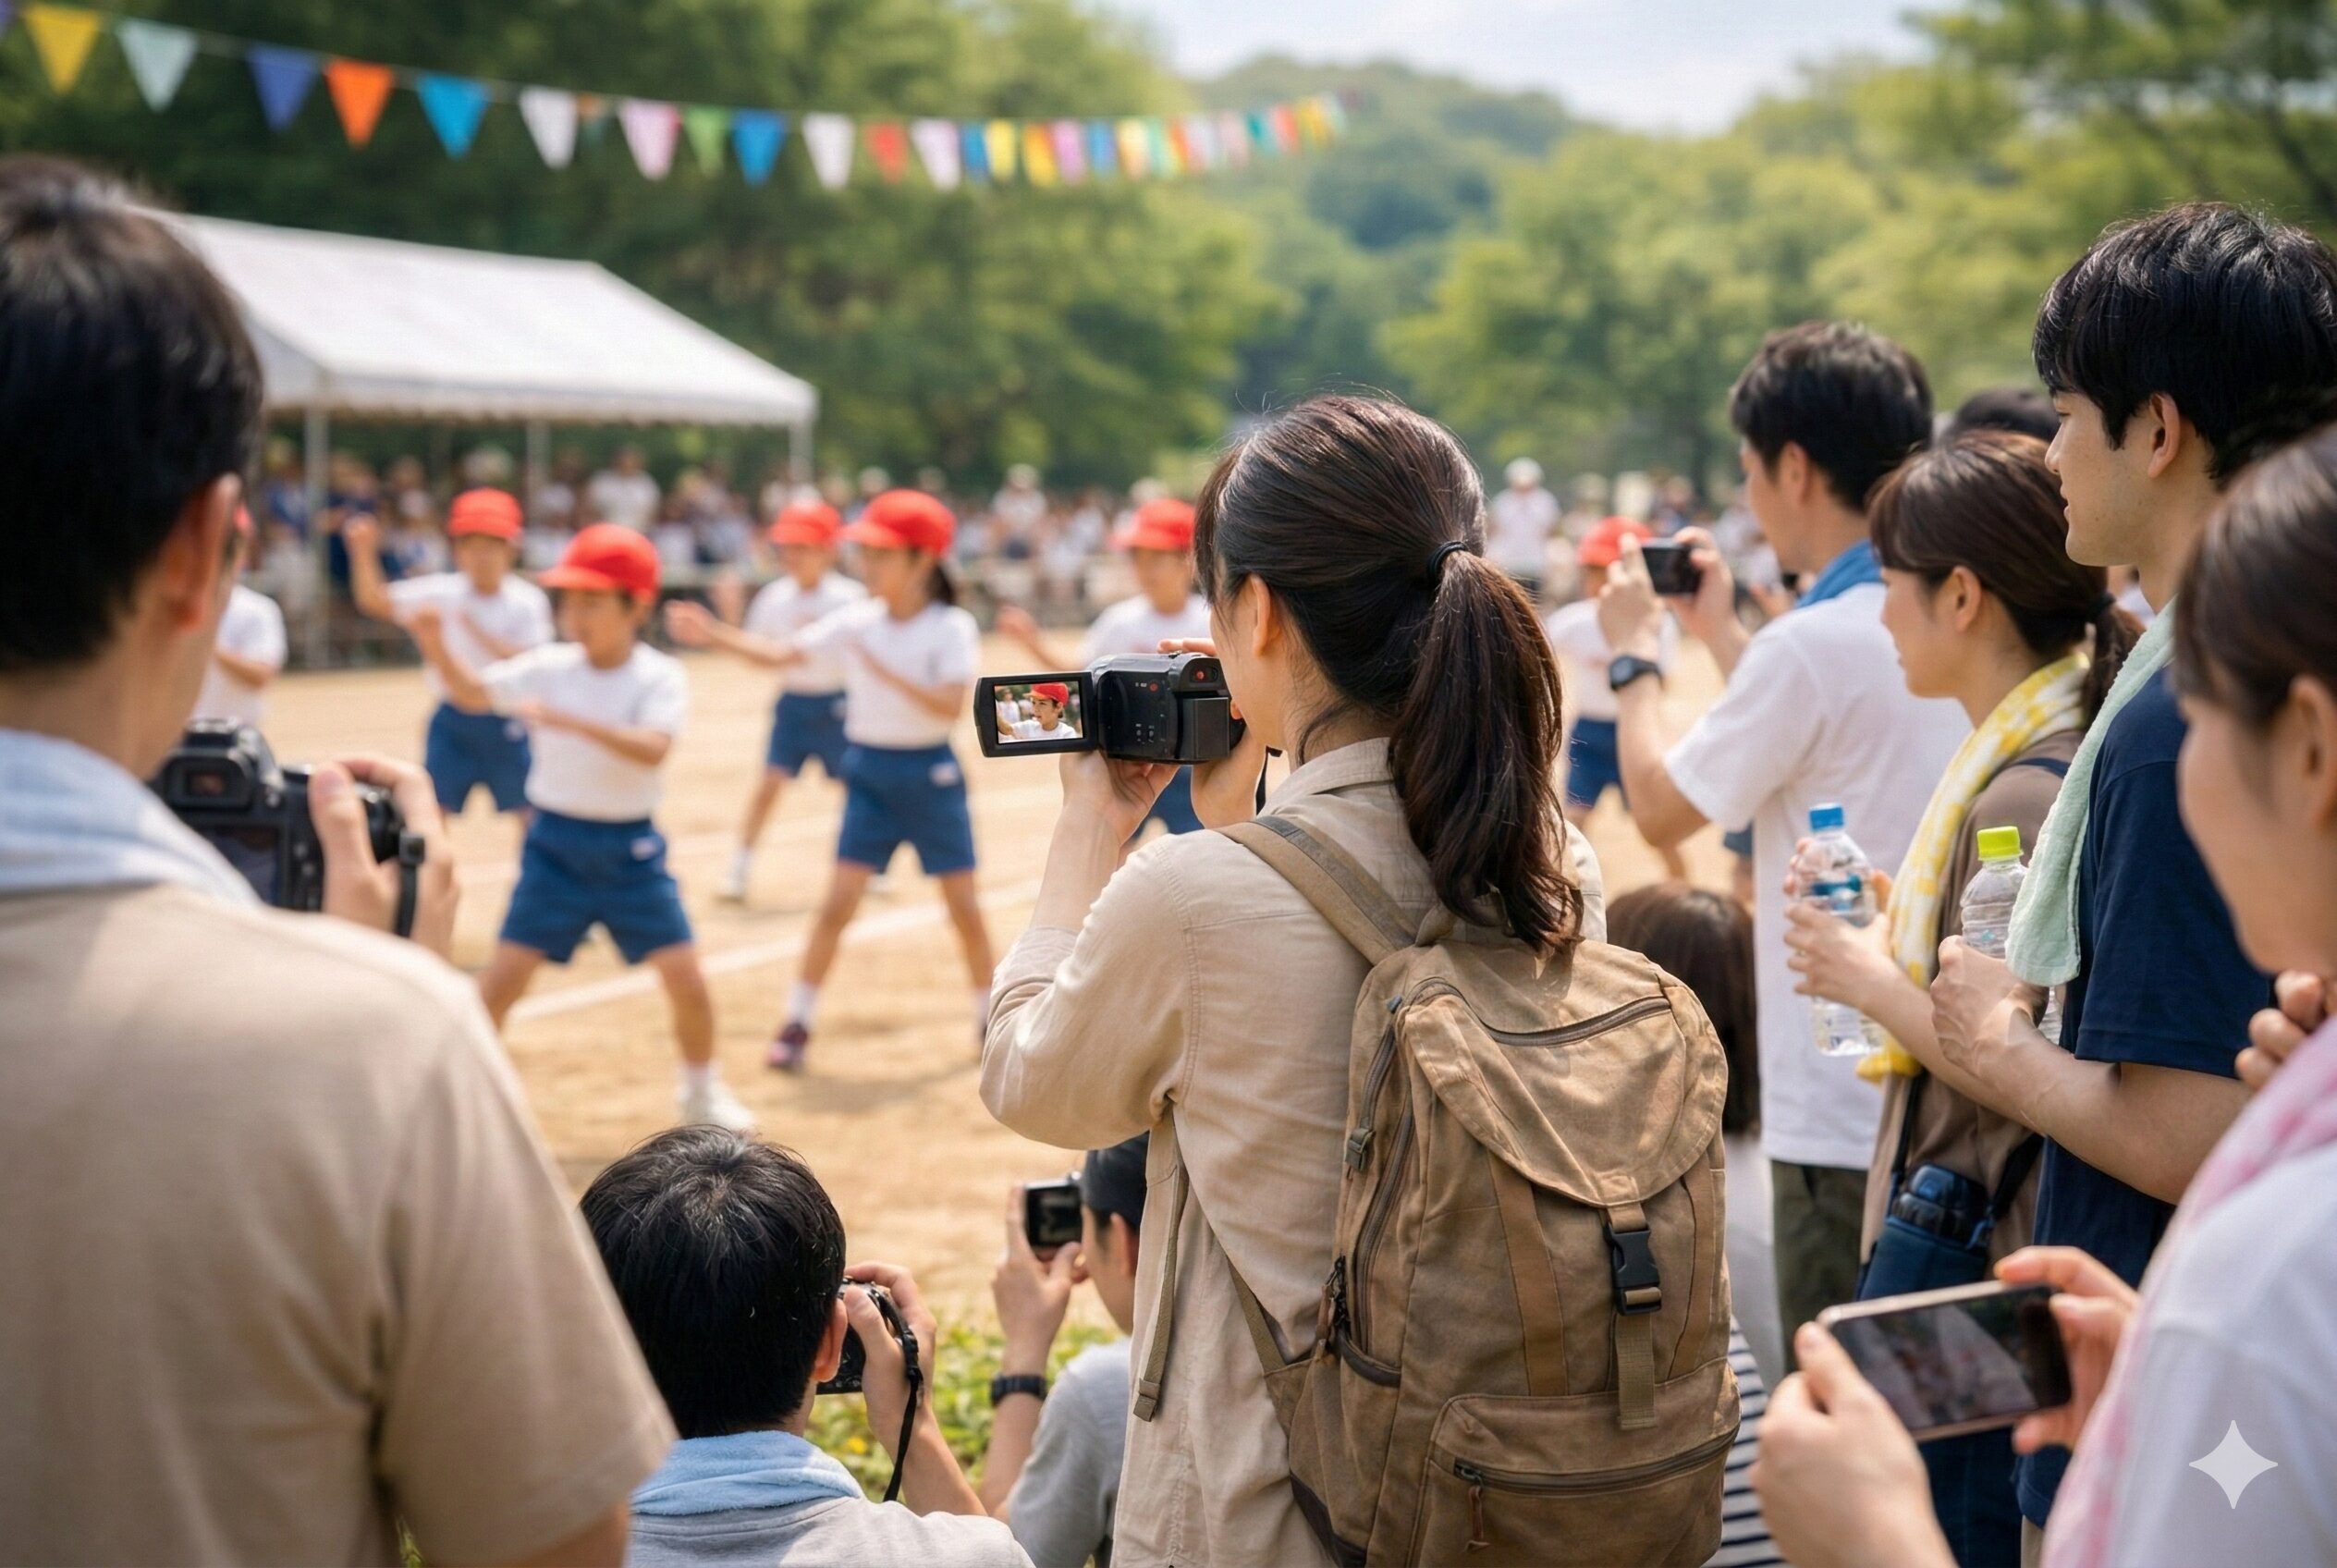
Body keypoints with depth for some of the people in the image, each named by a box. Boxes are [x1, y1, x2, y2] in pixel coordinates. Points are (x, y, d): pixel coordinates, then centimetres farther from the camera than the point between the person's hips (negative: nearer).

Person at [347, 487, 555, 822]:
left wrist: (477, 631, -28)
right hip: (452, 721, 2)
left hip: (506, 726, -2)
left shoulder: (527, 603, -9)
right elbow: (375, 601, -5)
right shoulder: (440, 592, -2)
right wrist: (363, 552, -20)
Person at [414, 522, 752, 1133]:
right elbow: (473, 694, -3)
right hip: (555, 845, 1)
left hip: (631, 849, -1)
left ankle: (703, 1089, 25)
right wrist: (436, 645, -22)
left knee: (688, 980, -1)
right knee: (500, 981, -4)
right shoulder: (548, 668, -3)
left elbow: (653, 749, -28)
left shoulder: (661, 677, -12)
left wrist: (570, 720, -40)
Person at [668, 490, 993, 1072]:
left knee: (964, 905, 4)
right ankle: (796, 1024, 4)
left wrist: (886, 673, -28)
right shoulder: (855, 623, -1)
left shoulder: (952, 629, -10)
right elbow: (780, 653, -4)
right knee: (839, 901, -3)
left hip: (931, 773, -2)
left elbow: (951, 707, -21)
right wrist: (716, 635, -17)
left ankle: (990, 1018, 21)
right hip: (870, 771, 2)